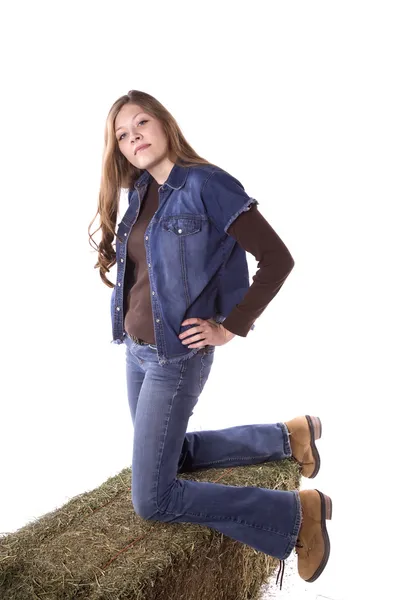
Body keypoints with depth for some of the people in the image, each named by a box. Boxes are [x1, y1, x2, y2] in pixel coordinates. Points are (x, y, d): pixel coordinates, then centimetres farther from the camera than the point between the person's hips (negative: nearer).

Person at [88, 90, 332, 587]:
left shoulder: (206, 184, -15)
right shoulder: (139, 194, 7)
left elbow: (277, 258, -17)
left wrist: (229, 328, -16)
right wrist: (130, 322, 9)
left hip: (177, 358, -9)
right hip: (135, 351, 9)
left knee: (152, 500, -6)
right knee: (167, 453, 23)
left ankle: (298, 511, 4)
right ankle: (285, 436, 32)